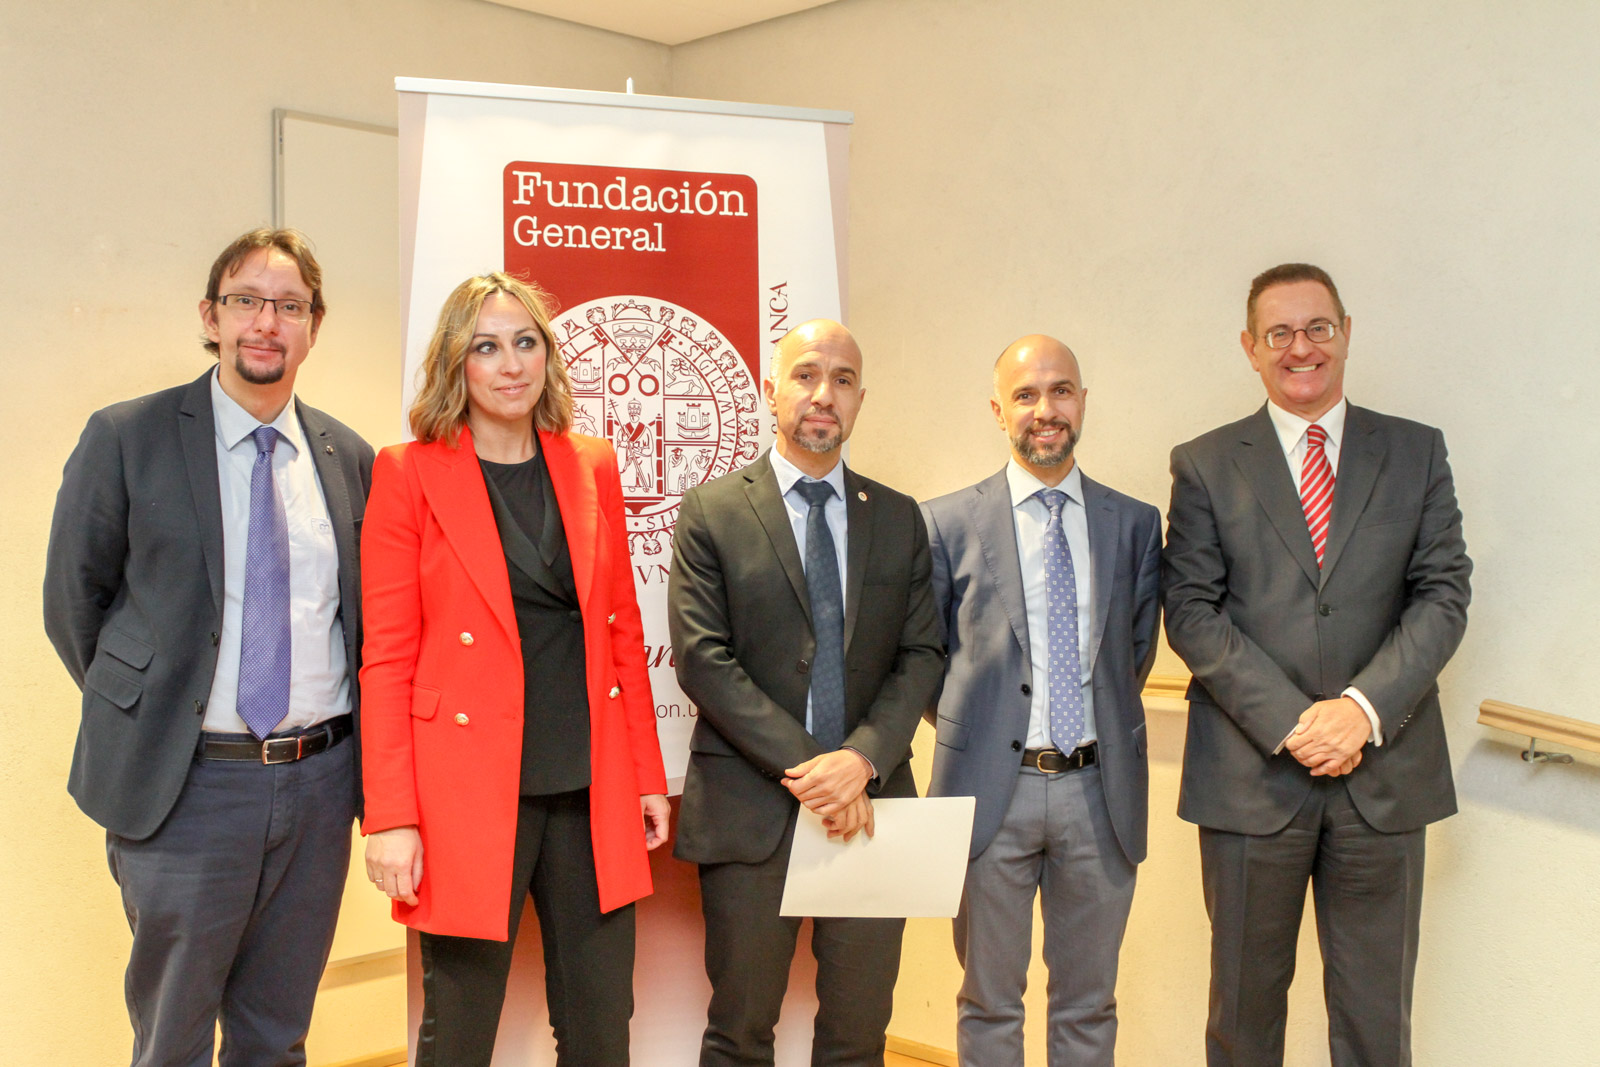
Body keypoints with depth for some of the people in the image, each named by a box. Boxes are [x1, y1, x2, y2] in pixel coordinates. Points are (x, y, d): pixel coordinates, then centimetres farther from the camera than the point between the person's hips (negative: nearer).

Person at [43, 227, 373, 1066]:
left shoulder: (350, 457, 6)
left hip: (318, 779, 3)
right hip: (187, 783, -3)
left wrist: (345, 753, 6)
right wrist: (141, 709, 4)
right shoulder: (125, 438, -4)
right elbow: (71, 600, 3)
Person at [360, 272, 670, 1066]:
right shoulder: (408, 474, -2)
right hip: (468, 791, -3)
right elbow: (387, 657, -4)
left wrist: (647, 776, 9)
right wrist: (390, 817, -9)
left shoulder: (592, 467, 10)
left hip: (592, 792, 4)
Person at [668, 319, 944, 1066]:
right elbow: (702, 659, -7)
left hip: (871, 806, 3)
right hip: (751, 808, -3)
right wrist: (804, 767, -14)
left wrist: (863, 758, -13)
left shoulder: (900, 519, 11)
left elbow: (920, 654, 5)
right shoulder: (711, 512, 0)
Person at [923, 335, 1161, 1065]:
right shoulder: (948, 523, -2)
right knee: (989, 1001, 11)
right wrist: (967, 730, 0)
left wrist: (1105, 728, 4)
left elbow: (1137, 649, 11)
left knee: (1088, 1004, 14)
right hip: (992, 787, -2)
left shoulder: (1135, 523, 5)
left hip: (1101, 790, 2)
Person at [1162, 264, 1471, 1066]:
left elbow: (1443, 594, 1)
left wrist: (1364, 707, -13)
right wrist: (1288, 720, -14)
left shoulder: (1417, 452, 8)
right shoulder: (1204, 465, 3)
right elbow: (1190, 610, -4)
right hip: (1251, 775, -1)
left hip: (1384, 774, 1)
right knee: (1245, 1002, 11)